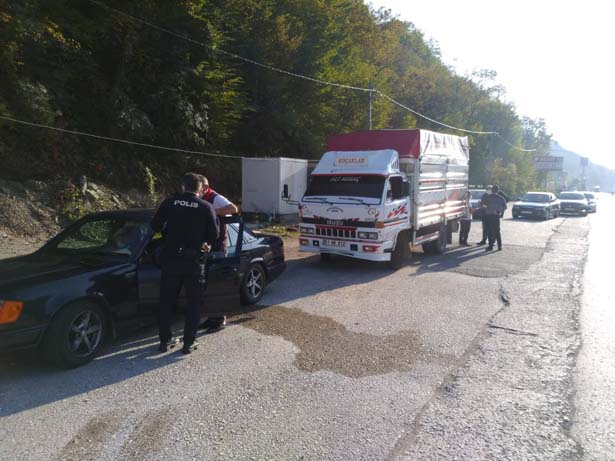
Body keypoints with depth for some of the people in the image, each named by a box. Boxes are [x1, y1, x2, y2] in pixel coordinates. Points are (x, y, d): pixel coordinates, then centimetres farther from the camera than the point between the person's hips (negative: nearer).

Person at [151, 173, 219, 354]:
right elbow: (214, 235, -4)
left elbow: (155, 227, 3)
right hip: (193, 260, -2)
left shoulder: (169, 203, -1)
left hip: (170, 259, 2)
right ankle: (189, 342, 14)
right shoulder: (206, 207, -5)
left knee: (166, 301, 16)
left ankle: (165, 340, 22)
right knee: (193, 303, 12)